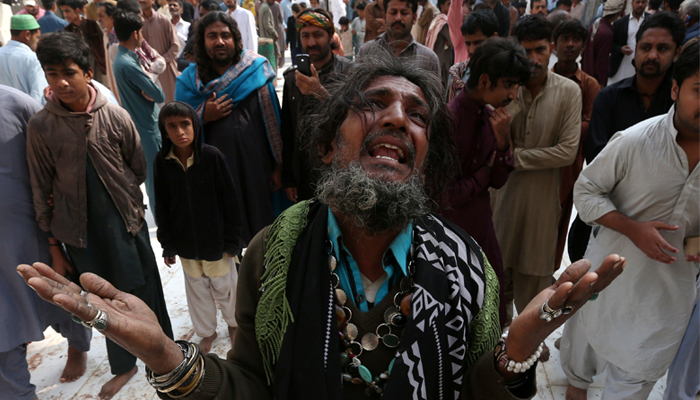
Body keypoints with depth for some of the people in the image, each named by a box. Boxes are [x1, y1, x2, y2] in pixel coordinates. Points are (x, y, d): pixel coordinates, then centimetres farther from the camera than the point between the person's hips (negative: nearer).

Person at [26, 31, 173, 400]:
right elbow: (42, 190, -2)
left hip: (126, 224, 0)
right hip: (81, 232, 1)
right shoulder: (40, 126, -8)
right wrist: (53, 247, 1)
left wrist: (122, 198, 9)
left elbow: (138, 168, 4)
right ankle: (123, 366, 37)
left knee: (146, 294, 11)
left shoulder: (115, 116, -10)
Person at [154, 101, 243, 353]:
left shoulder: (212, 156, -16)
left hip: (215, 238, -2)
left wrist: (232, 240, -8)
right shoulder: (162, 161, -8)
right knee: (197, 288, 18)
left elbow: (229, 200, -10)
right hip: (185, 242, 2)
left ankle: (234, 322, 42)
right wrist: (167, 244, 3)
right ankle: (206, 332, 40)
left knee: (223, 285, 15)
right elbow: (162, 207, 0)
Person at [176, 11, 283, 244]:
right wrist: (203, 117, -13)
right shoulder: (189, 80, 3)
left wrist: (278, 166, -2)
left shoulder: (257, 70, -2)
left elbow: (272, 121, -2)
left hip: (256, 167, -1)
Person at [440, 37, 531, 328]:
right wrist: (486, 170, -7)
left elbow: (498, 181, 2)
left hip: (482, 228, 7)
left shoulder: (490, 116, 1)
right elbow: (448, 195, -22)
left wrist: (502, 140, -14)